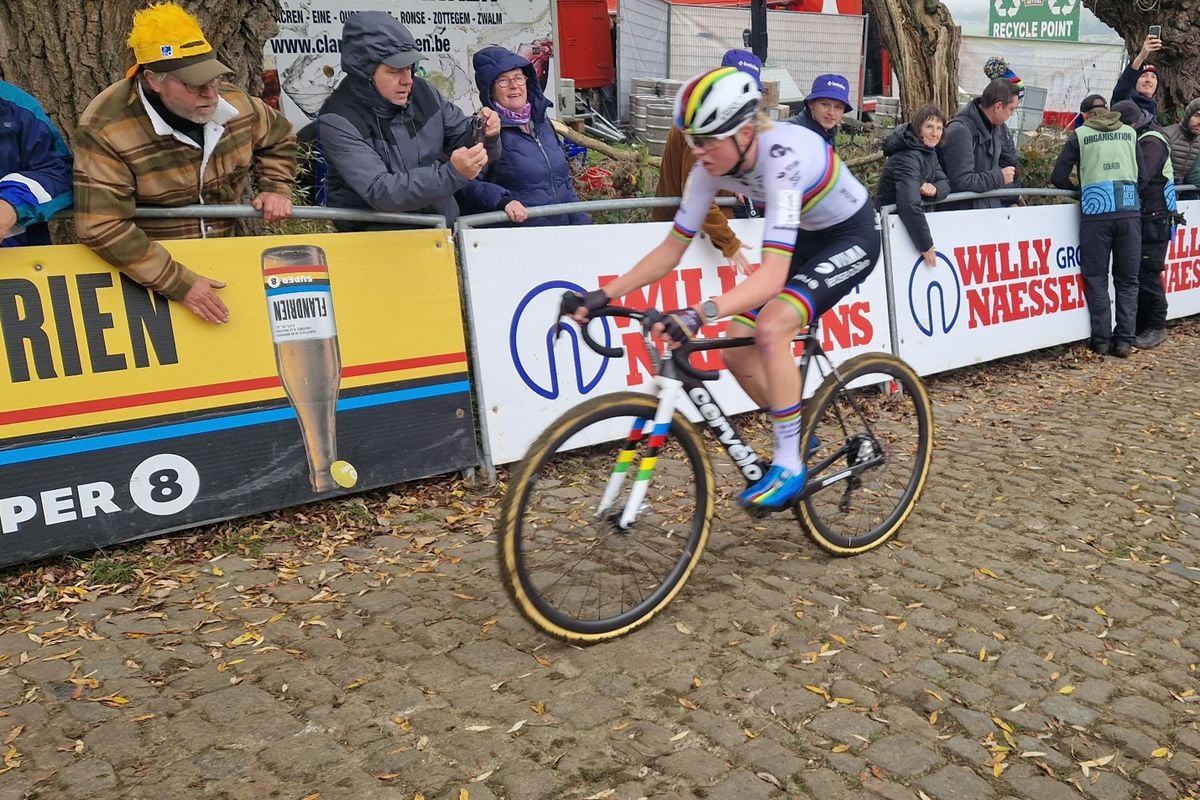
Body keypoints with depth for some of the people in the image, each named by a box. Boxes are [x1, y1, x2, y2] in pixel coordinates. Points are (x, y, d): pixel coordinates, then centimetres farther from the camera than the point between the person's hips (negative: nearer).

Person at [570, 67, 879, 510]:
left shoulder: (781, 158, -37)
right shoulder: (713, 164, -16)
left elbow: (772, 275, -45)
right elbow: (672, 248, -10)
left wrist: (700, 313, -59)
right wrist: (605, 294, -20)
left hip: (852, 236, -7)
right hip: (806, 238, 7)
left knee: (771, 328, -30)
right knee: (737, 350, -4)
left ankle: (789, 464, -14)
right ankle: (797, 436, 20)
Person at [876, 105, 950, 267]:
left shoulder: (929, 152, 8)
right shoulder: (908, 157, -23)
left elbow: (945, 183, 6)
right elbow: (910, 204, -33)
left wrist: (934, 189, -20)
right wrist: (925, 245, -29)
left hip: (912, 218, 9)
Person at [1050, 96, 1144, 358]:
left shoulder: (1080, 134, 11)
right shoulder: (1130, 132, 18)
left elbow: (1058, 177, 6)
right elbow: (1143, 175, 13)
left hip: (1096, 211, -2)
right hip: (1129, 210, 2)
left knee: (1096, 279, 6)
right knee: (1127, 279, 9)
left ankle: (1102, 340, 4)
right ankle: (1124, 339, 7)